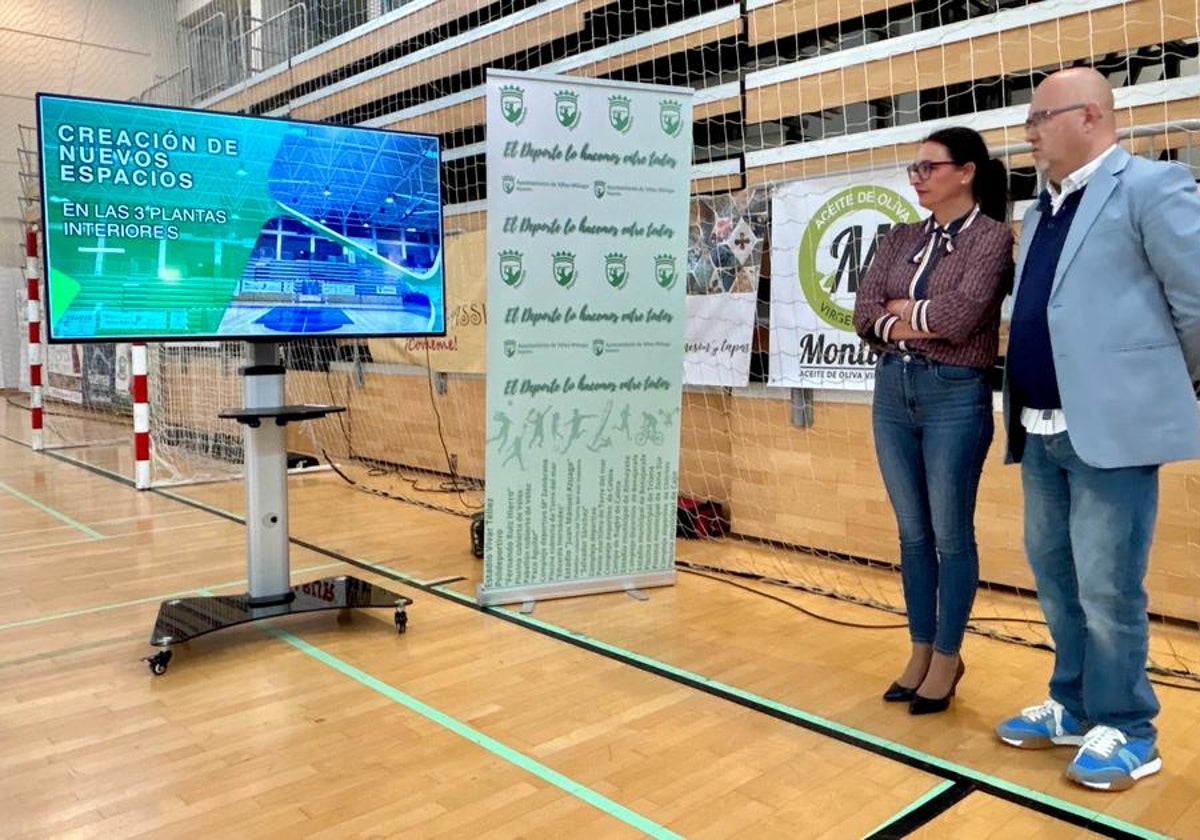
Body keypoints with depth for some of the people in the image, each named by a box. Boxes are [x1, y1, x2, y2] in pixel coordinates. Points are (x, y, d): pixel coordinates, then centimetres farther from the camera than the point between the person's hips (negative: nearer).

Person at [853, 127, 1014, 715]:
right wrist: (919, 323, -13)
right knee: (912, 532, 12)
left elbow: (961, 315, -18)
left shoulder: (992, 236, -4)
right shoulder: (900, 239, 13)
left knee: (950, 535, 5)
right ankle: (921, 651, 26)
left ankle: (947, 657, 21)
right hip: (892, 390, 6)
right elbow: (864, 314, 2)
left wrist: (902, 308, -3)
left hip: (955, 395, -5)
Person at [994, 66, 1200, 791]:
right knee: (1056, 577, 15)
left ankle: (1125, 730, 17)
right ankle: (1075, 708, 31)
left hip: (1112, 425, -8)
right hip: (1044, 429, 8)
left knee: (1107, 587, 0)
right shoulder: (1042, 211, 18)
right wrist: (1026, 415, 14)